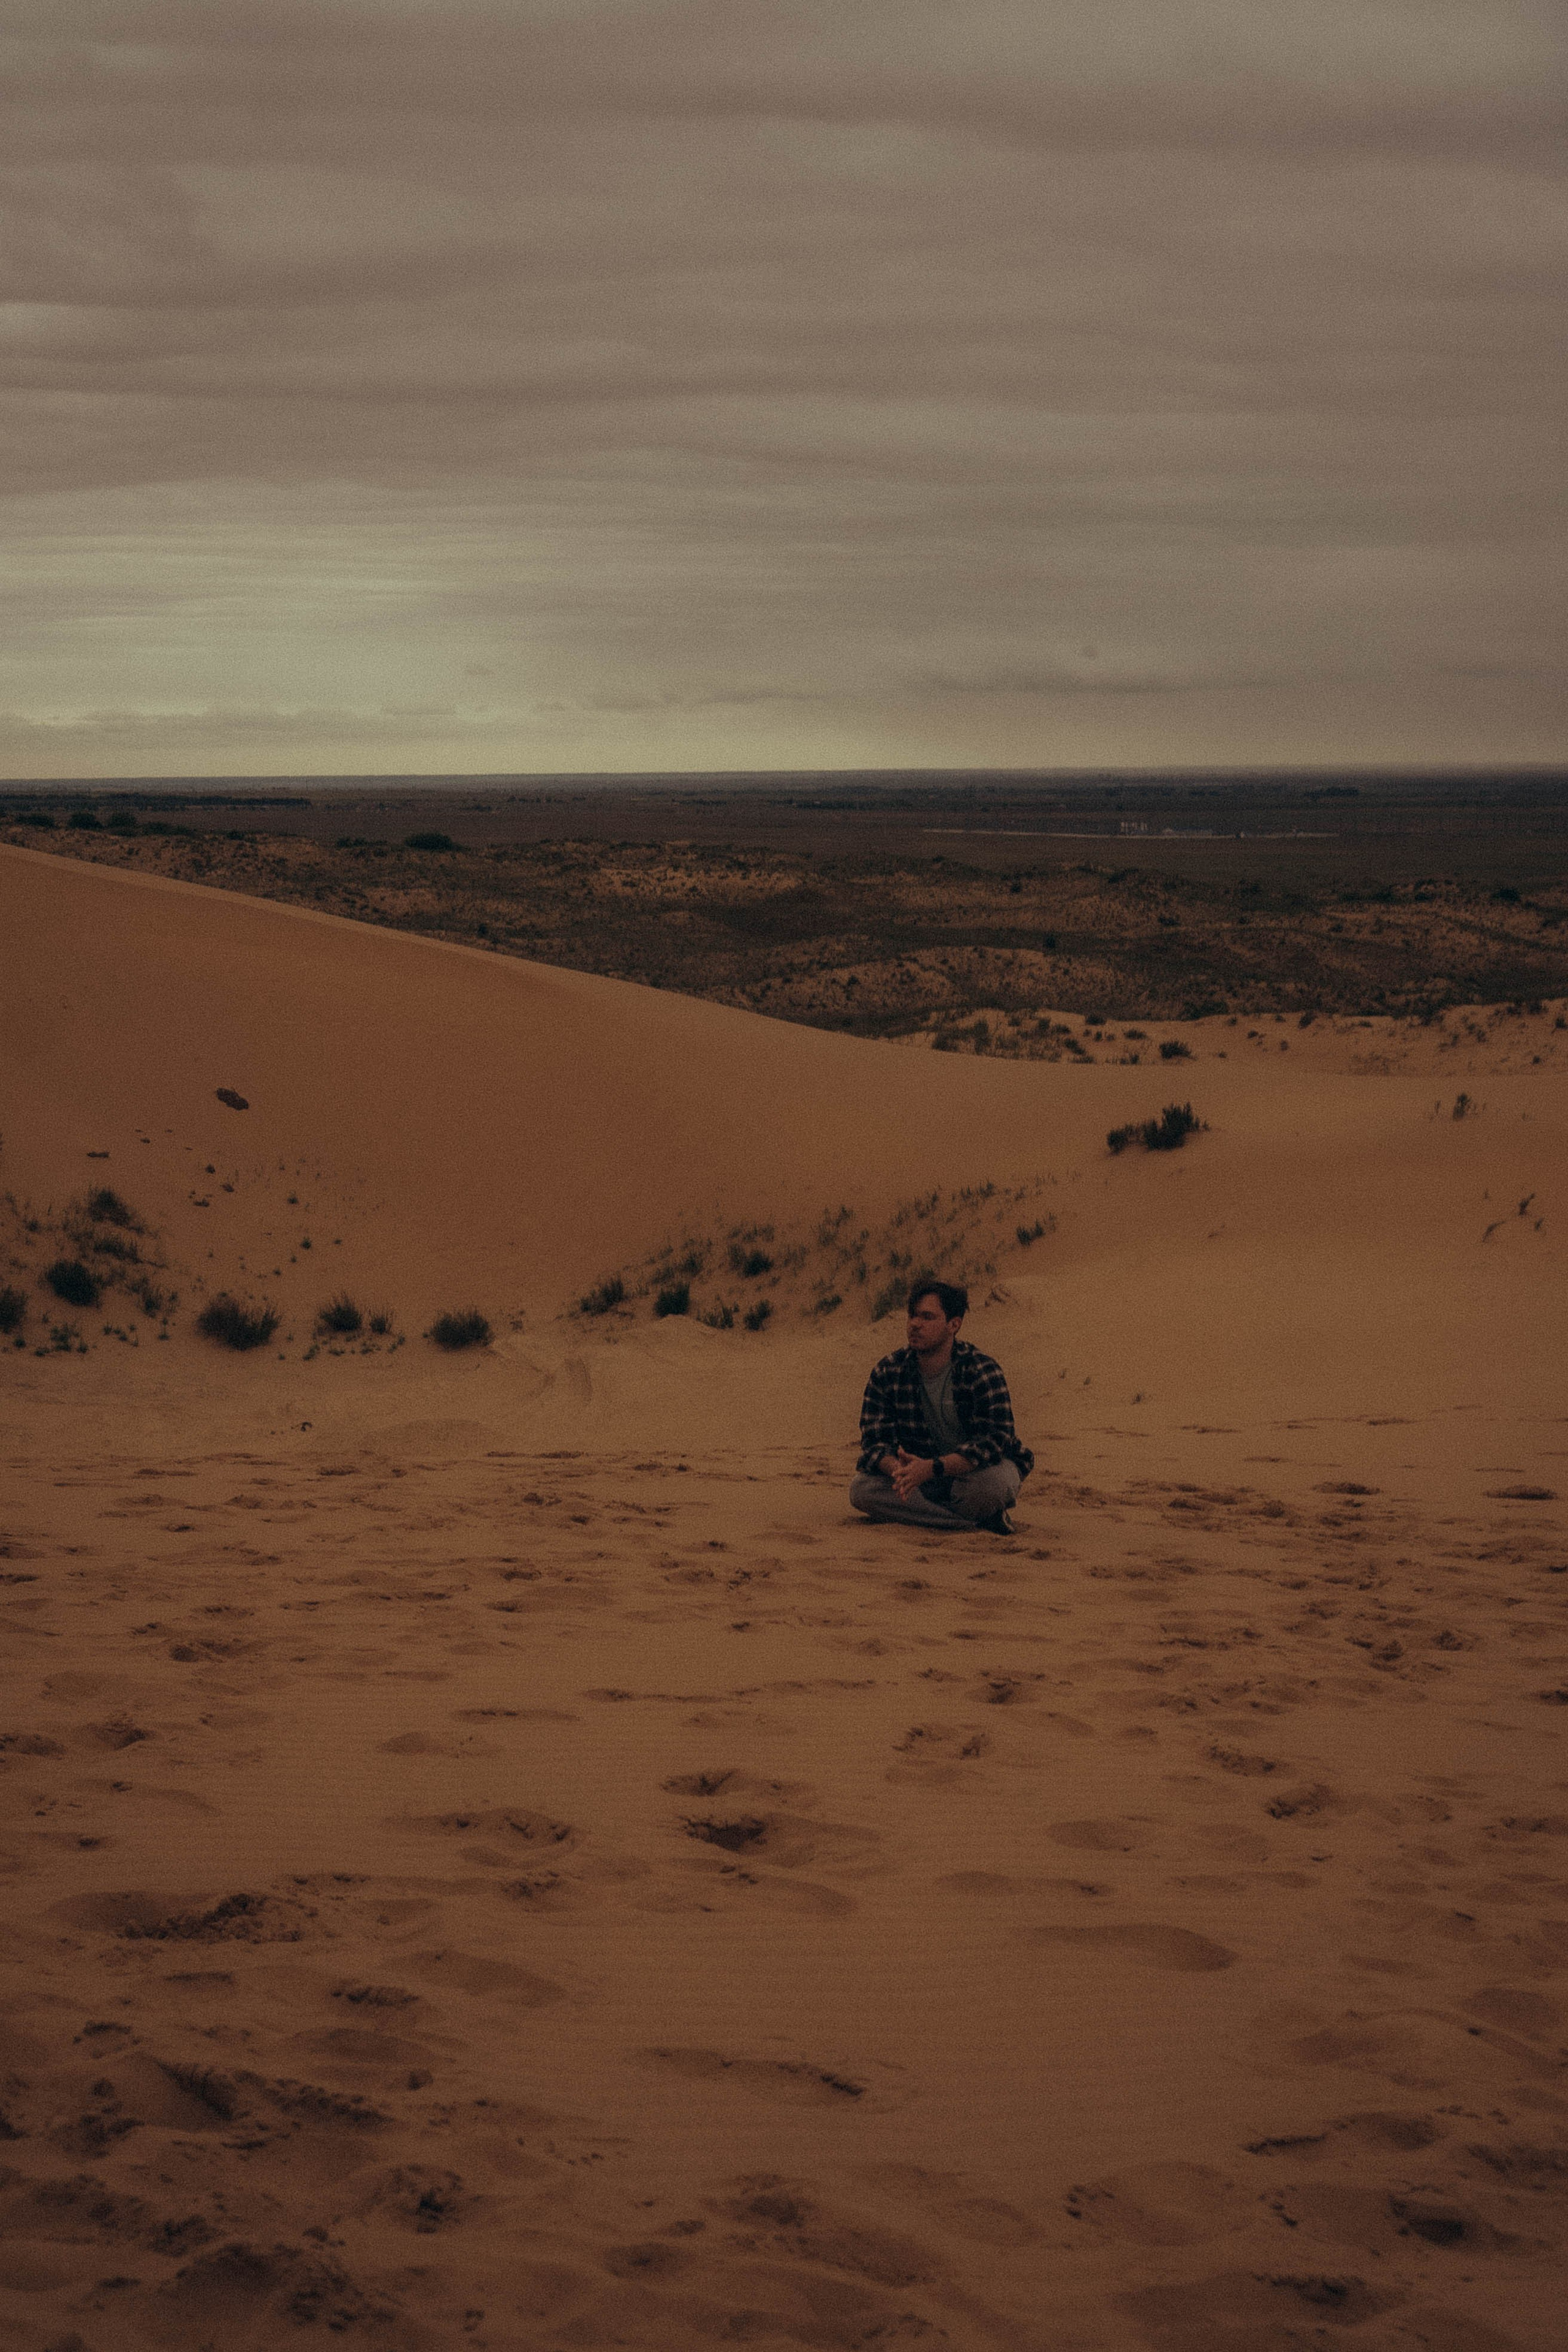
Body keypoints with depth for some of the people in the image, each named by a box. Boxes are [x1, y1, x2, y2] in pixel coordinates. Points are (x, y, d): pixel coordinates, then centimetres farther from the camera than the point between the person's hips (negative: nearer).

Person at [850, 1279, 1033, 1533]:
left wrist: (933, 1468, -40)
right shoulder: (887, 1373, -8)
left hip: (971, 1471, -4)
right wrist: (897, 1470, -36)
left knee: (993, 1481, -39)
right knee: (862, 1490, -25)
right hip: (920, 1472, 4)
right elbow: (874, 1439, -10)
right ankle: (978, 1520, -24)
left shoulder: (983, 1371, -18)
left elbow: (996, 1438, -28)